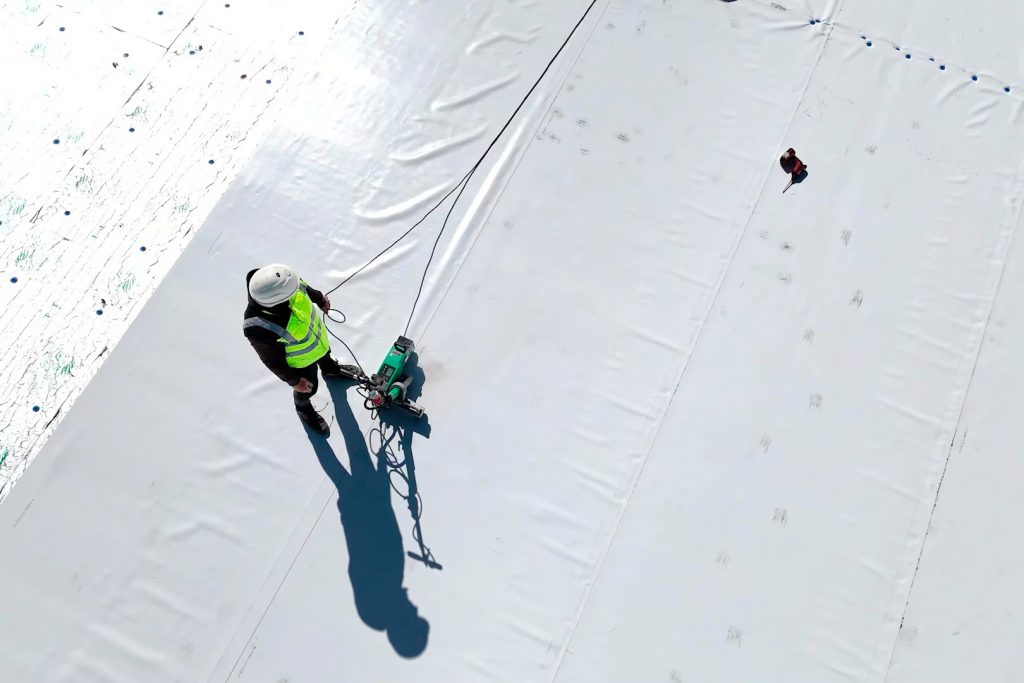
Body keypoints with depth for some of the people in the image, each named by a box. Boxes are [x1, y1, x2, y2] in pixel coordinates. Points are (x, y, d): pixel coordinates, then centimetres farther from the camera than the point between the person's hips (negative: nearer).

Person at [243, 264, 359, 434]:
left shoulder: (283, 283, -35)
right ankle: (303, 408, 60)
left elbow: (305, 288, -8)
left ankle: (330, 369, 72)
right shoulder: (258, 329, -47)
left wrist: (320, 299, 11)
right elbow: (273, 361, -26)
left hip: (318, 336, 5)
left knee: (325, 354, 37)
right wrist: (293, 381, -12)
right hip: (300, 361, -4)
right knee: (308, 389, 25)